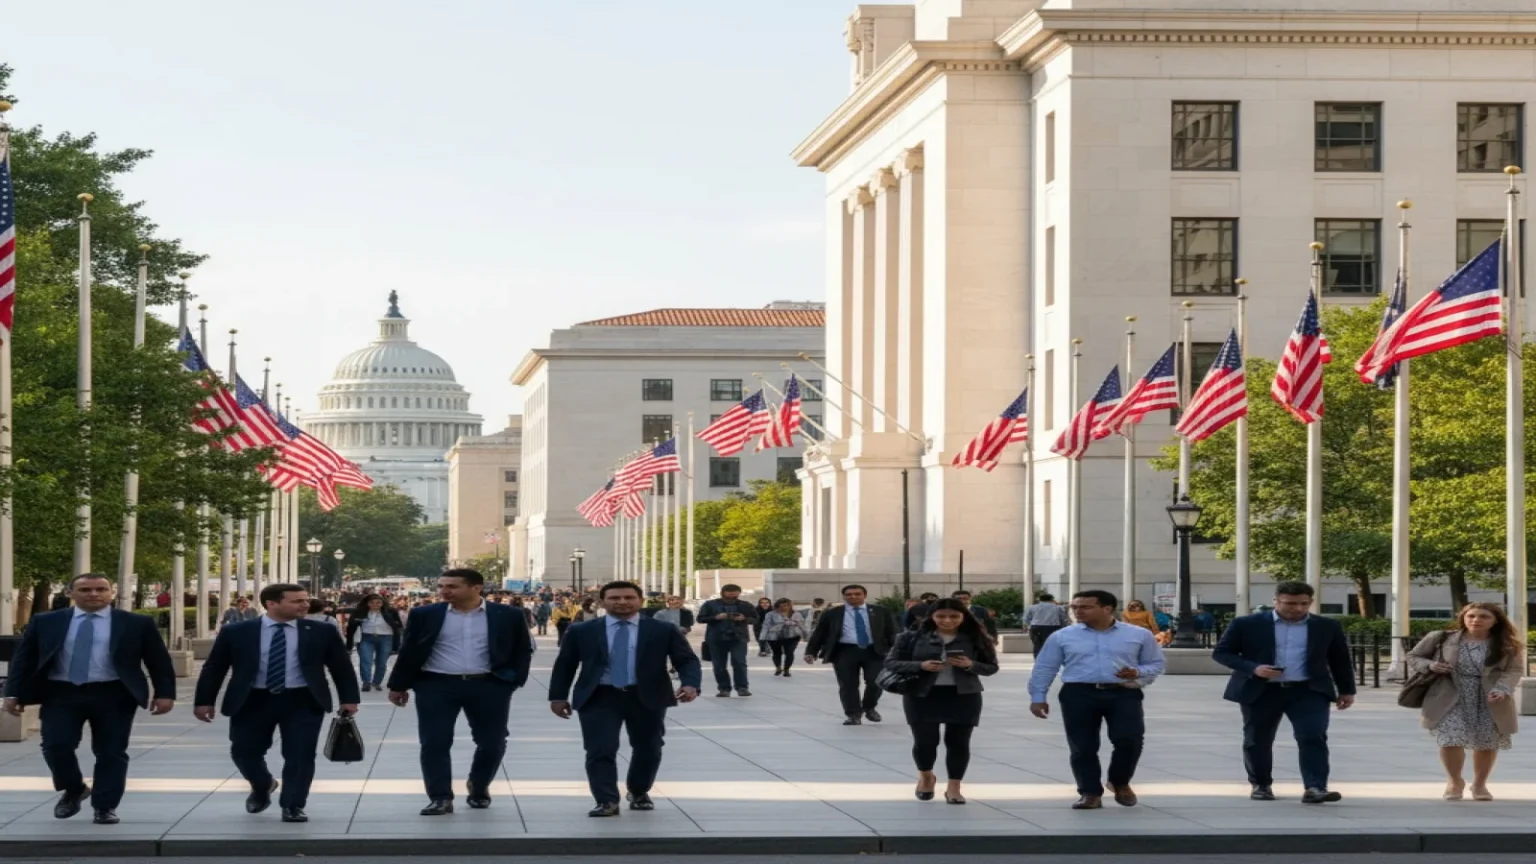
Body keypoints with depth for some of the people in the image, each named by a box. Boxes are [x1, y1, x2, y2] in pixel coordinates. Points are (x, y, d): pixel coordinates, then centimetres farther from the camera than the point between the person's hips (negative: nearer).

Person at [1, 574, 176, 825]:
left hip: (113, 695, -1)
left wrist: (164, 693, -5)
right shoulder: (46, 623, 6)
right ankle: (73, 790, 16)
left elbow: (159, 660, 5)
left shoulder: (137, 624, 3)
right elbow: (23, 660, 8)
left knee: (111, 752, 0)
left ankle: (105, 807, 11)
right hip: (61, 693, 1)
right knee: (56, 745, -10)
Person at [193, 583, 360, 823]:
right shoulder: (236, 632, -2)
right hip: (253, 701, 0)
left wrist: (348, 699, 1)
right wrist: (204, 701, -1)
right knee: (244, 751, 7)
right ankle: (262, 787, 36)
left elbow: (341, 667, 6)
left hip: (303, 701, 0)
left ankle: (293, 807, 8)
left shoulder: (322, 632, 0)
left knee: (300, 755, -6)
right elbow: (214, 667, 3)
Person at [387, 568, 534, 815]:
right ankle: (440, 798, -1)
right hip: (436, 685, 0)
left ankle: (479, 788, 31)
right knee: (434, 742, -7)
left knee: (492, 742, 8)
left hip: (489, 686, 0)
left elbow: (523, 650, 7)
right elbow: (408, 651, 7)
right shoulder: (425, 615, 2)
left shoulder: (509, 616, 0)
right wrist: (399, 685, 6)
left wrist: (513, 679, -3)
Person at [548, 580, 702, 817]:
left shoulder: (664, 630, 1)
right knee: (600, 751, -10)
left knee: (648, 750, 12)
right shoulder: (581, 631, 4)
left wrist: (690, 684, -20)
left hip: (647, 697, 1)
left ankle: (639, 793, 34)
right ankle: (607, 802, -7)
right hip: (599, 698, -1)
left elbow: (687, 660, -1)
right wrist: (558, 696, 2)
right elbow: (564, 665, 9)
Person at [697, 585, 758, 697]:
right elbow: (701, 618, 0)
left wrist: (745, 619, -13)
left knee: (739, 662, -10)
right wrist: (716, 617, -15)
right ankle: (724, 688, 13)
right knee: (719, 665, 4)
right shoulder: (710, 605, 1)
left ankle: (742, 687, -6)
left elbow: (755, 619, 9)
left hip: (738, 639, -1)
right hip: (716, 639, 1)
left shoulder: (745, 605, 4)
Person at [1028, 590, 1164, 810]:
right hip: (1079, 694, 1)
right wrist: (1038, 697, 5)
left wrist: (1138, 673, -8)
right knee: (1082, 746, -2)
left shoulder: (1139, 635, 7)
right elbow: (1044, 668, 10)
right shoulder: (1062, 637, 7)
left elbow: (1155, 664, 12)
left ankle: (1120, 783, 12)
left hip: (1123, 694, -1)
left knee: (1129, 740, -12)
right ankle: (1090, 793, 10)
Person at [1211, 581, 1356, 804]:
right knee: (1257, 741, 8)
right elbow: (1221, 652, -2)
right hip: (1261, 691, 0)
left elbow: (1340, 659, 15)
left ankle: (1315, 788, -21)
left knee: (1313, 737, -16)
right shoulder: (1247, 624, -2)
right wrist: (1253, 668, -15)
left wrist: (1346, 690, 13)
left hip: (1309, 691, 0)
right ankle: (1261, 785, 27)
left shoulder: (1327, 627, 5)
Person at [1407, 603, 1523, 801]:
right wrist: (1429, 665, -13)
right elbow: (1413, 657, 8)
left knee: (1487, 743, 6)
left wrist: (1501, 690, -26)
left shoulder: (1509, 646, 0)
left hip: (1490, 701, 1)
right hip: (1450, 698, -1)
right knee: (1451, 739, -13)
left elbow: (1513, 670, -7)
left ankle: (1479, 784, 30)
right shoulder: (1441, 639, 0)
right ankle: (1455, 781, 14)